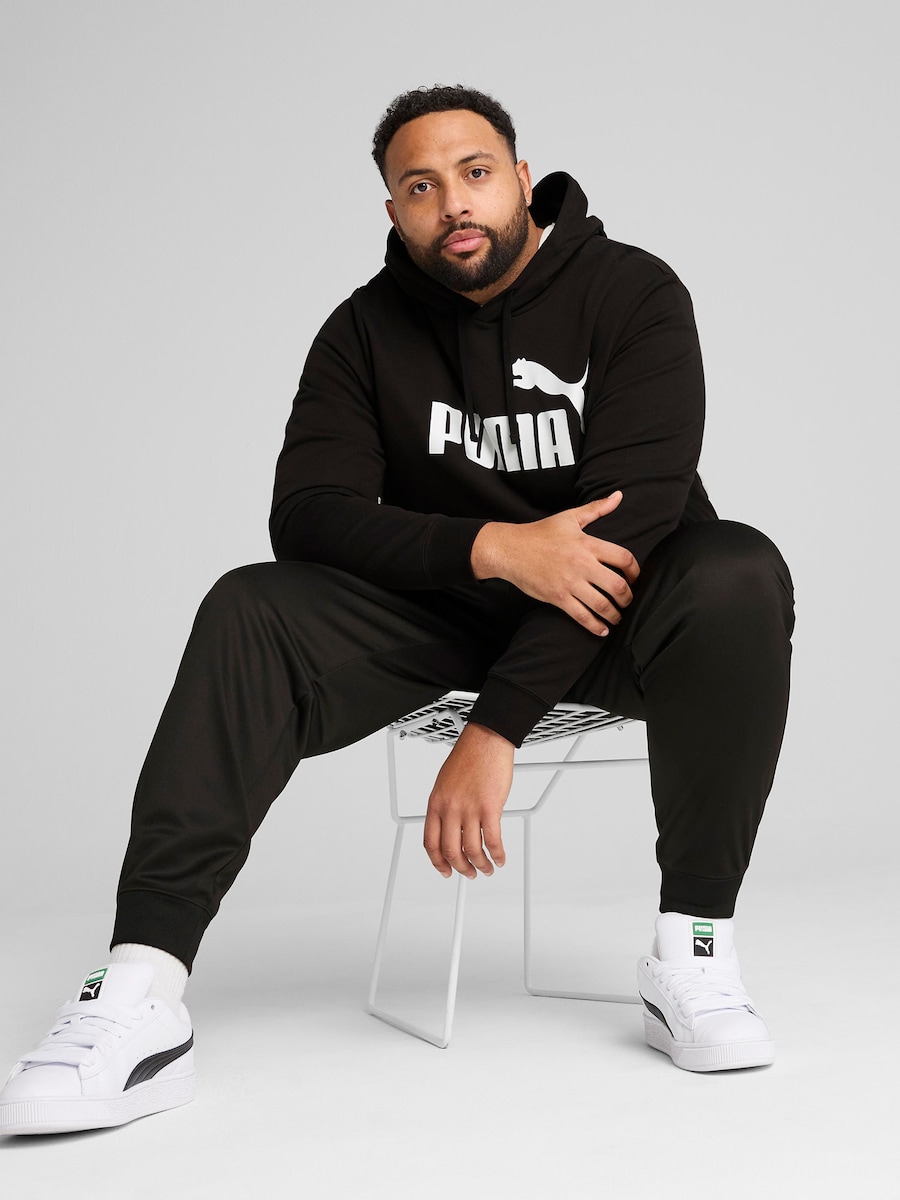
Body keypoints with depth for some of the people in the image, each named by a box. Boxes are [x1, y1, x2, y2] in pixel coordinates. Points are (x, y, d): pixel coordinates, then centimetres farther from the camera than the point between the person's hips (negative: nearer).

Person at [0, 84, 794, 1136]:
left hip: (607, 611, -2)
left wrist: (496, 729, -30)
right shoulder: (367, 330, -2)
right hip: (441, 608, 2)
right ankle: (139, 998, -34)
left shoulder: (632, 293, -12)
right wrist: (493, 547, -30)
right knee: (250, 612, -24)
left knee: (738, 577, -33)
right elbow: (306, 512, -13)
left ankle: (691, 952, -25)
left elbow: (629, 515, -22)